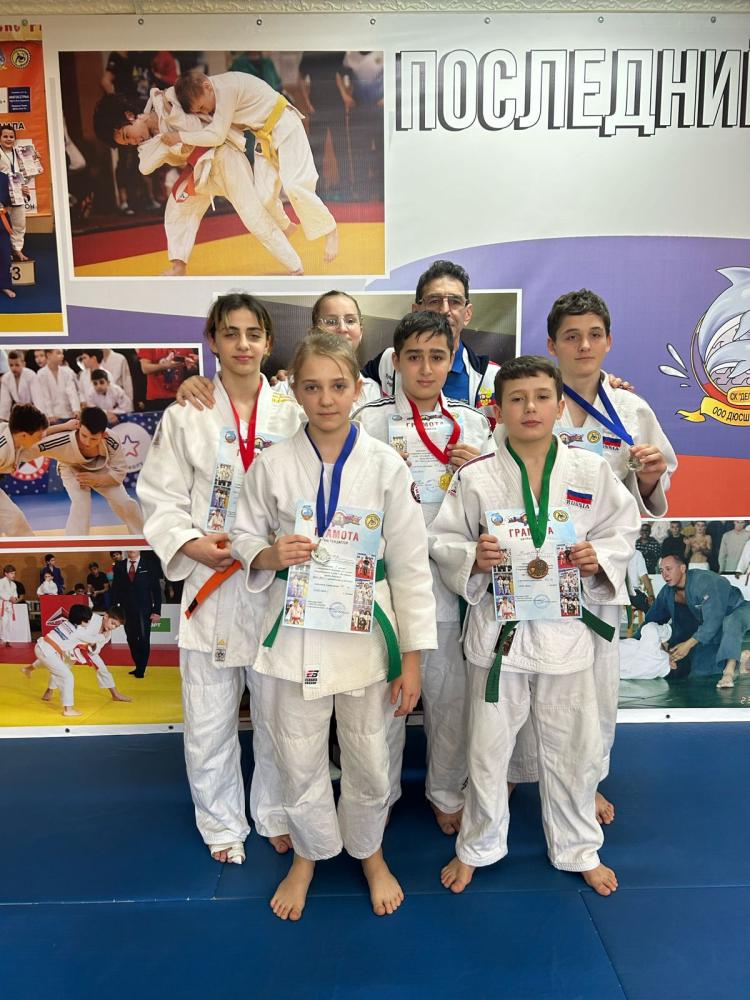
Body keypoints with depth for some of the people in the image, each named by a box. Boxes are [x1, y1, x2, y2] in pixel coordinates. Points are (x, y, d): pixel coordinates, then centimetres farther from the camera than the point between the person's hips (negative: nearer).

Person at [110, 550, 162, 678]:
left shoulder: (149, 565, -1)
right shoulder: (119, 566, 6)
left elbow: (156, 589, -2)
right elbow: (115, 590, 7)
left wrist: (156, 611, -8)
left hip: (144, 610, -3)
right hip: (126, 611, 3)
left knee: (143, 639, -3)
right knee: (132, 640, 8)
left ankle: (141, 669, 9)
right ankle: (138, 666, 21)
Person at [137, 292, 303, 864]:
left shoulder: (291, 414, 3)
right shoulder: (186, 416, 1)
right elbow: (161, 499, 2)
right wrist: (190, 543, -15)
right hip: (210, 583, 0)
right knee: (209, 720, 9)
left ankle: (277, 815, 37)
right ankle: (222, 824, 34)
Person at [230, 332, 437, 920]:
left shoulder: (385, 465, -8)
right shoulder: (272, 464, -6)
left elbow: (410, 566, -5)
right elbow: (244, 539, 5)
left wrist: (412, 658, -5)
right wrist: (269, 556, -19)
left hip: (364, 632, 0)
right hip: (295, 633, 1)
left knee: (369, 758, 15)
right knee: (299, 760, 15)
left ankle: (368, 850, 46)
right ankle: (309, 854, 46)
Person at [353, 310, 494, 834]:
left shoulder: (474, 423, 8)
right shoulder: (369, 420, 0)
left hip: (451, 578, 2)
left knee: (451, 693, 10)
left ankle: (448, 793, 34)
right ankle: (381, 794, 33)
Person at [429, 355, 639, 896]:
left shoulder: (591, 472, -3)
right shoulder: (475, 477, -8)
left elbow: (624, 529, 6)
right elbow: (443, 541, -1)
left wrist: (598, 558, -13)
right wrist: (473, 557, -21)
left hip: (566, 627, 2)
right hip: (498, 628, -1)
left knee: (573, 749, 17)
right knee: (488, 749, 14)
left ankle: (578, 848, 44)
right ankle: (477, 846, 40)